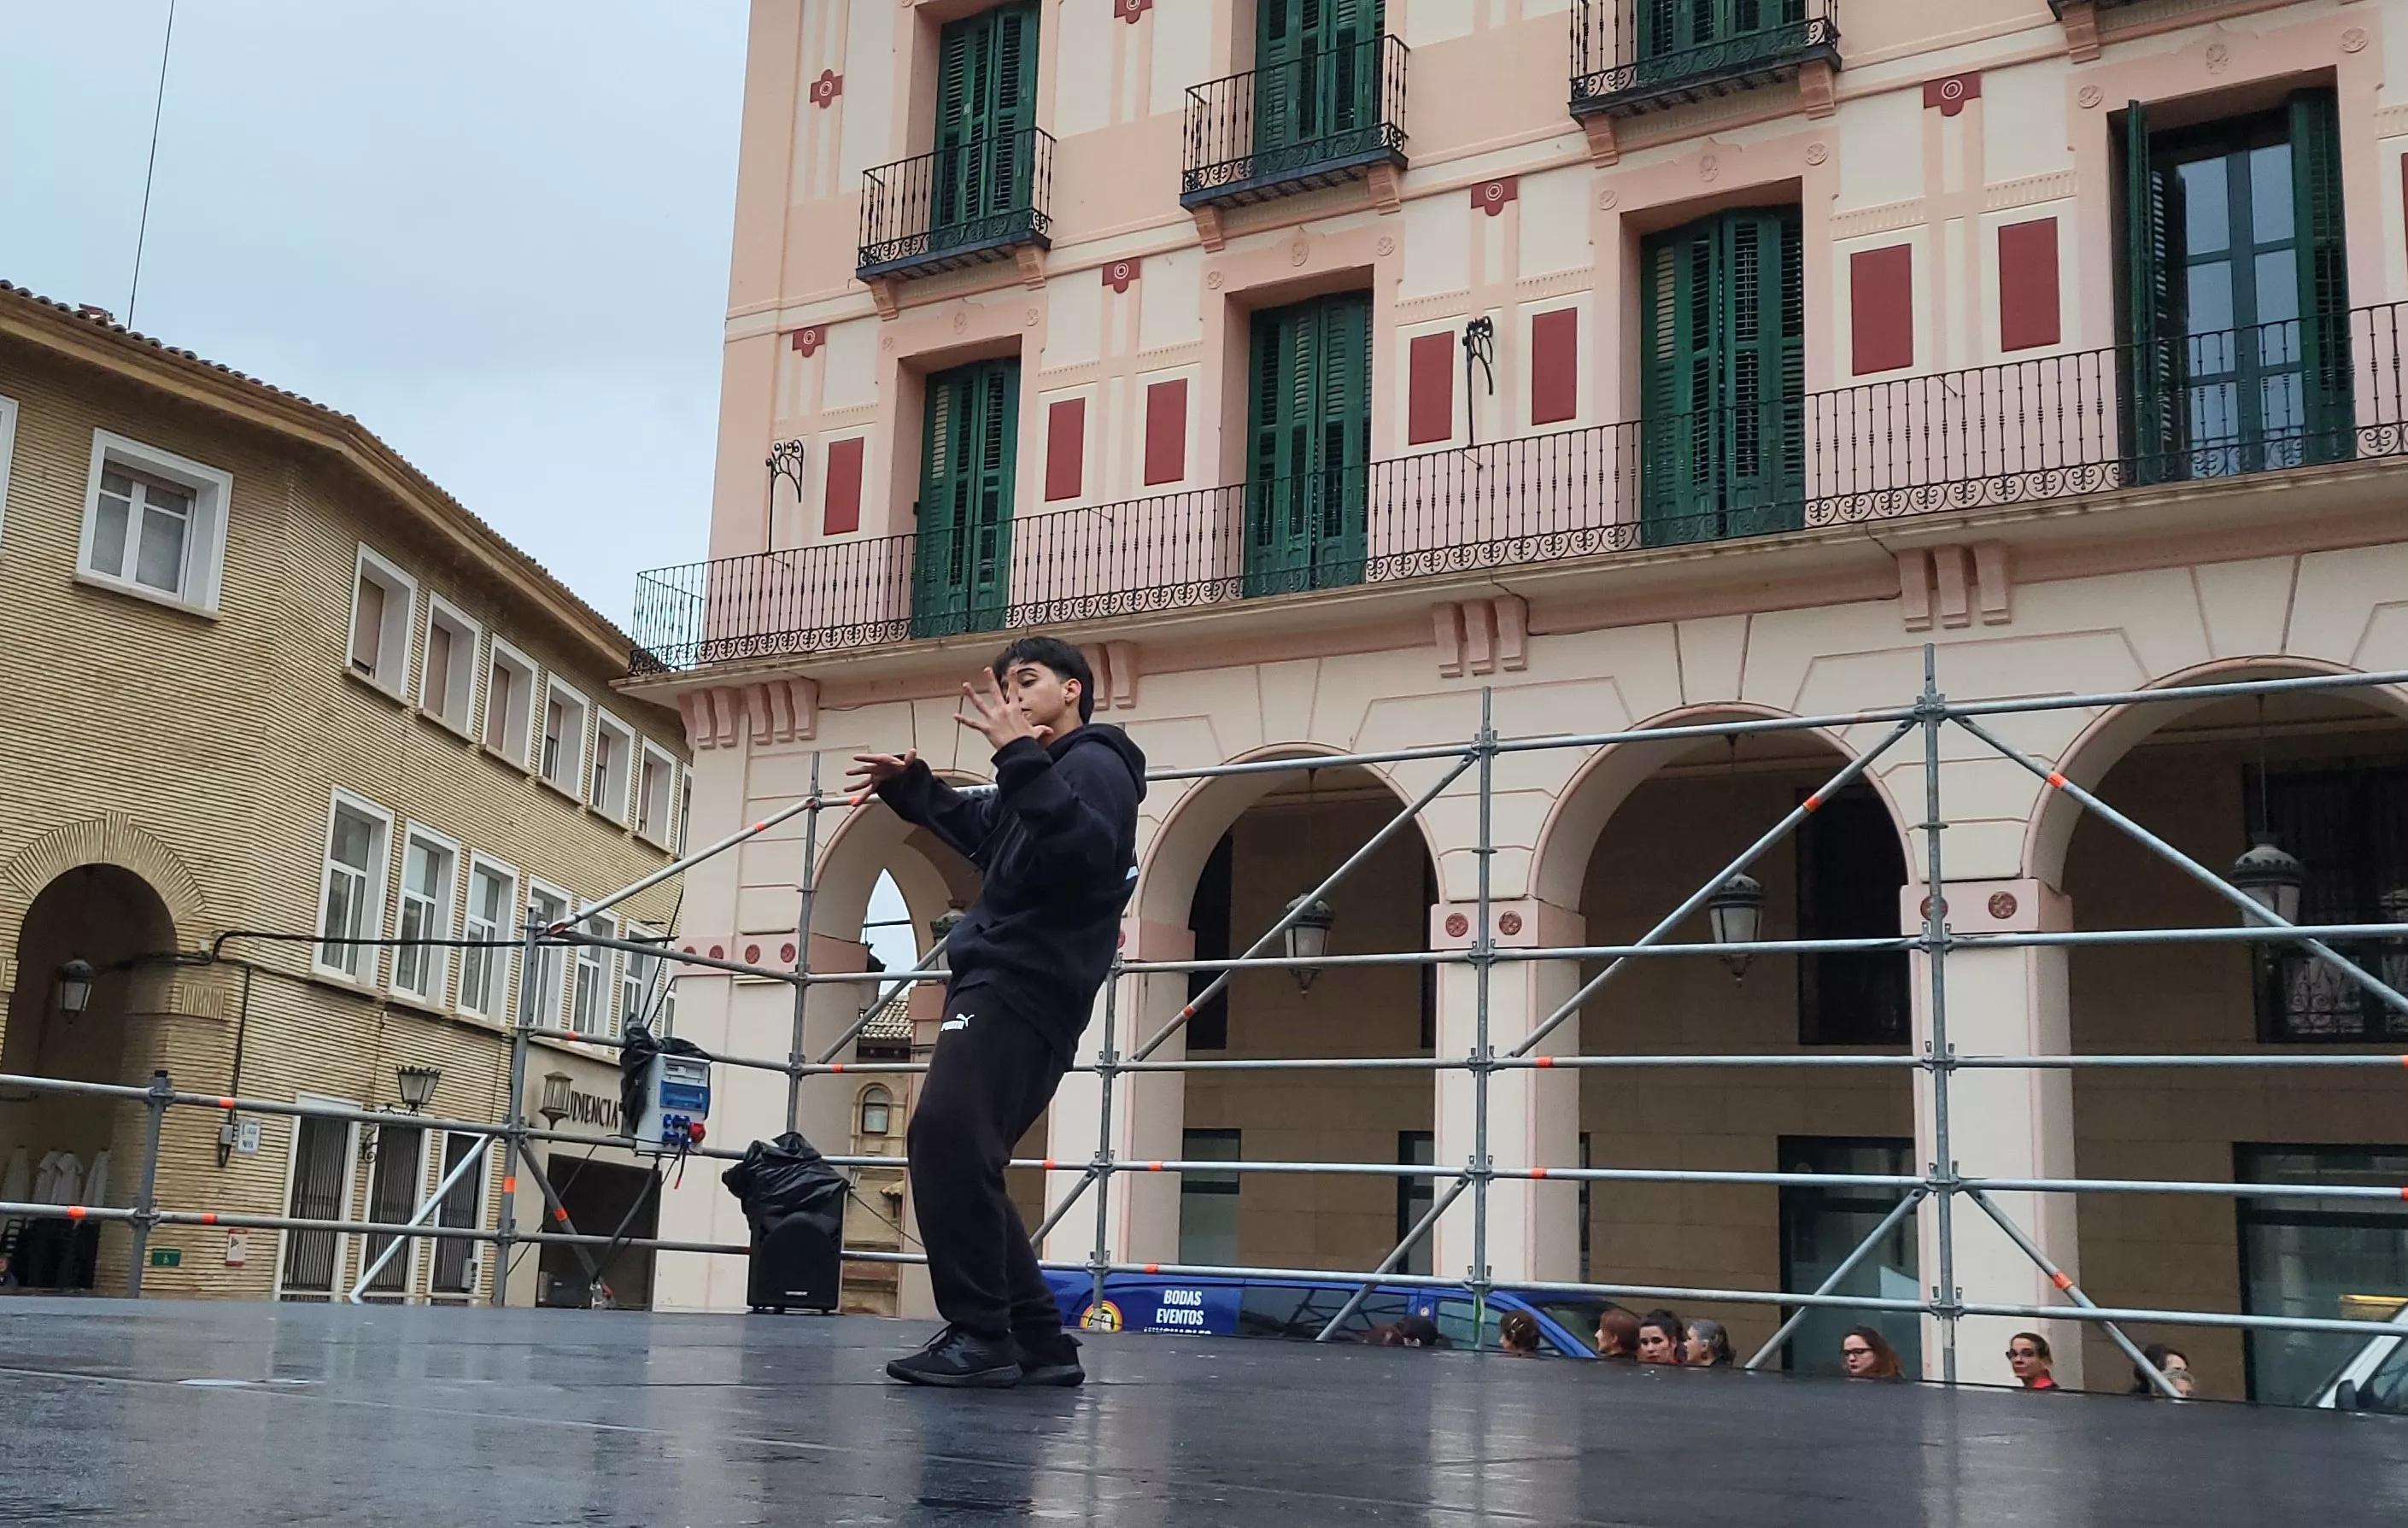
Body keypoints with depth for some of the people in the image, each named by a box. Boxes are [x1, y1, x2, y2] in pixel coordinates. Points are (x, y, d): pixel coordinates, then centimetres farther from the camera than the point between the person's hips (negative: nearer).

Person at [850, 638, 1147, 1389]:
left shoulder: (1095, 763, -5)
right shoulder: (1049, 771, 24)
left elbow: (1084, 849, -26)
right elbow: (986, 835, 42)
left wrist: (1018, 756, -30)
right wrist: (912, 786, 32)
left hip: (1022, 986, -11)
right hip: (1003, 983, 11)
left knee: (945, 1136, -23)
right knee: (960, 1159, 8)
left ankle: (981, 1334, -22)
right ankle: (1037, 1340, 8)